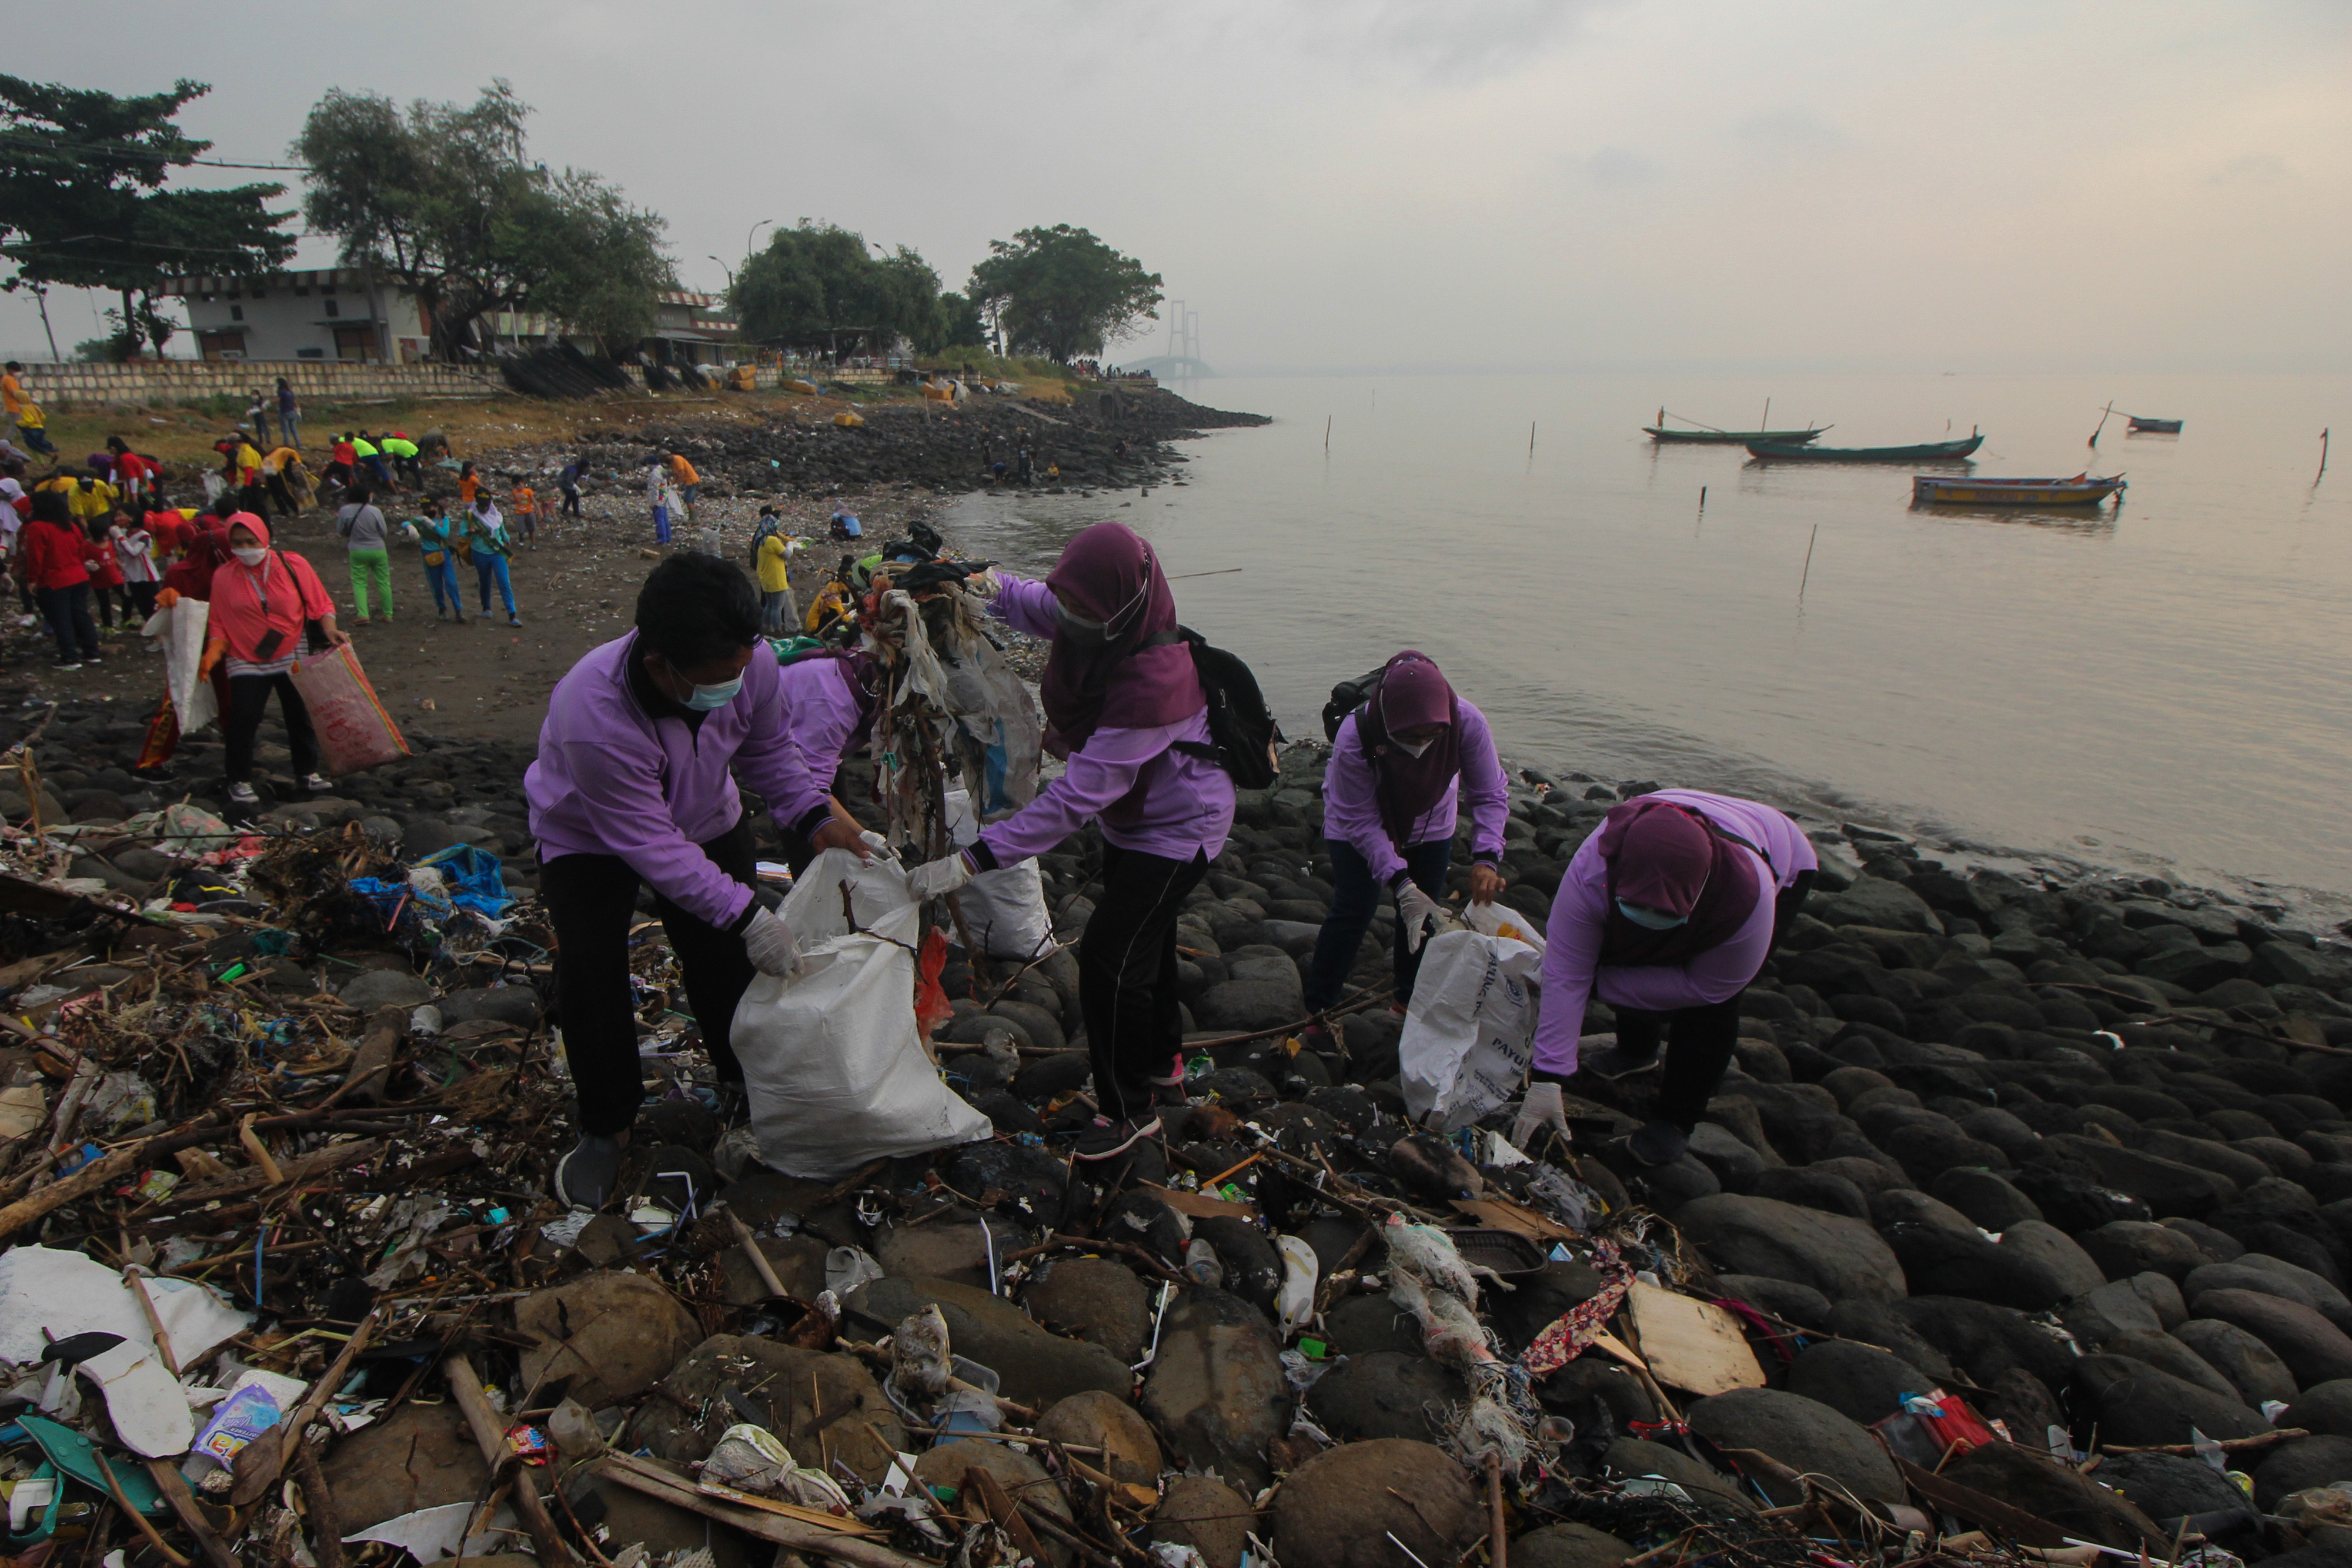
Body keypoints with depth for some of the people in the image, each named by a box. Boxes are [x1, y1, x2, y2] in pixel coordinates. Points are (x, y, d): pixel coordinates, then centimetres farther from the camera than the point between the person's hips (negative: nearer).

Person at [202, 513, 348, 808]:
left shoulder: (293, 565, -6)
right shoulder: (223, 576, -3)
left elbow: (320, 603, -2)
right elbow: (219, 623, 2)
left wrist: (330, 629, -19)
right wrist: (213, 653, -11)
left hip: (293, 658, 0)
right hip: (246, 660, 0)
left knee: (301, 716, 6)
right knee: (243, 719, -6)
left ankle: (309, 772, 23)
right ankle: (240, 782, 8)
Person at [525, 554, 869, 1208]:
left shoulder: (751, 664, -30)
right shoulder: (593, 716, -43)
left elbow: (768, 749, -8)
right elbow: (651, 844, -34)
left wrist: (815, 817, -22)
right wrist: (745, 912, -36)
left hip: (705, 819, 4)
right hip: (589, 836, -3)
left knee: (727, 961, 1)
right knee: (589, 975, -13)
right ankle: (605, 1127, 11)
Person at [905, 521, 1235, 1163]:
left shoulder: (1153, 684, -40)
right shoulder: (1096, 624, -16)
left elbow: (1076, 798, -41)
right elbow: (1023, 600, 9)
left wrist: (973, 860, -41)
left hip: (1175, 830, -9)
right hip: (1135, 816, 9)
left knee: (1110, 957, -7)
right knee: (1144, 939, 23)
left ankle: (1130, 1109, 13)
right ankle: (1162, 1059, 46)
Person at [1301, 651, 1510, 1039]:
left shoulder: (1468, 723, -35)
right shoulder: (1354, 738, -42)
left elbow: (1491, 794, -23)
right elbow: (1360, 822, -31)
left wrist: (1485, 858, -37)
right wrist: (1400, 882, -39)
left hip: (1430, 823, 3)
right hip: (1357, 822, -3)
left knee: (1424, 913, 5)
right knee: (1353, 911, -7)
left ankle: (1410, 1000, 26)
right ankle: (1318, 1011, 7)